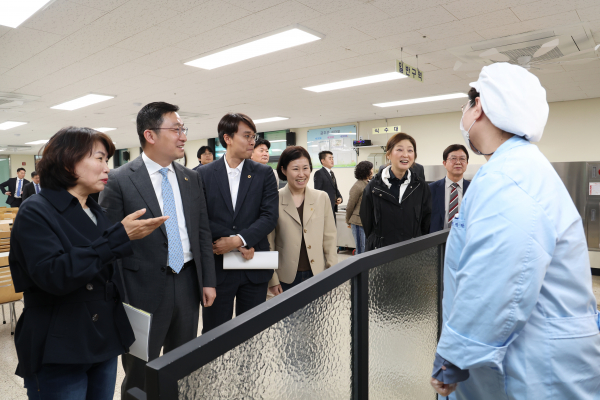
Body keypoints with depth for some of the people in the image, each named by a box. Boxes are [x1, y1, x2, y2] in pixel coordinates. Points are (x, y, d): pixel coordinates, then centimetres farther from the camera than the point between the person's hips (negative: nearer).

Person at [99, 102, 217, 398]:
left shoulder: (192, 179, 5)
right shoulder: (119, 181, -10)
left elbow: (203, 232, 9)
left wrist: (208, 280, 6)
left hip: (188, 285, 5)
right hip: (145, 290, -4)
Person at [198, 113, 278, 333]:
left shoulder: (264, 173, 4)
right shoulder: (203, 174, 0)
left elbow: (270, 216, -5)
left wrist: (238, 239, -18)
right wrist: (240, 245, -15)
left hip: (254, 269, 2)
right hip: (216, 267, -1)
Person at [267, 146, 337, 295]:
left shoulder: (322, 198, 5)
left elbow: (330, 238, 7)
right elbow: (268, 243, -1)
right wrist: (272, 280, -2)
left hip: (317, 276, 2)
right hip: (287, 278, -2)